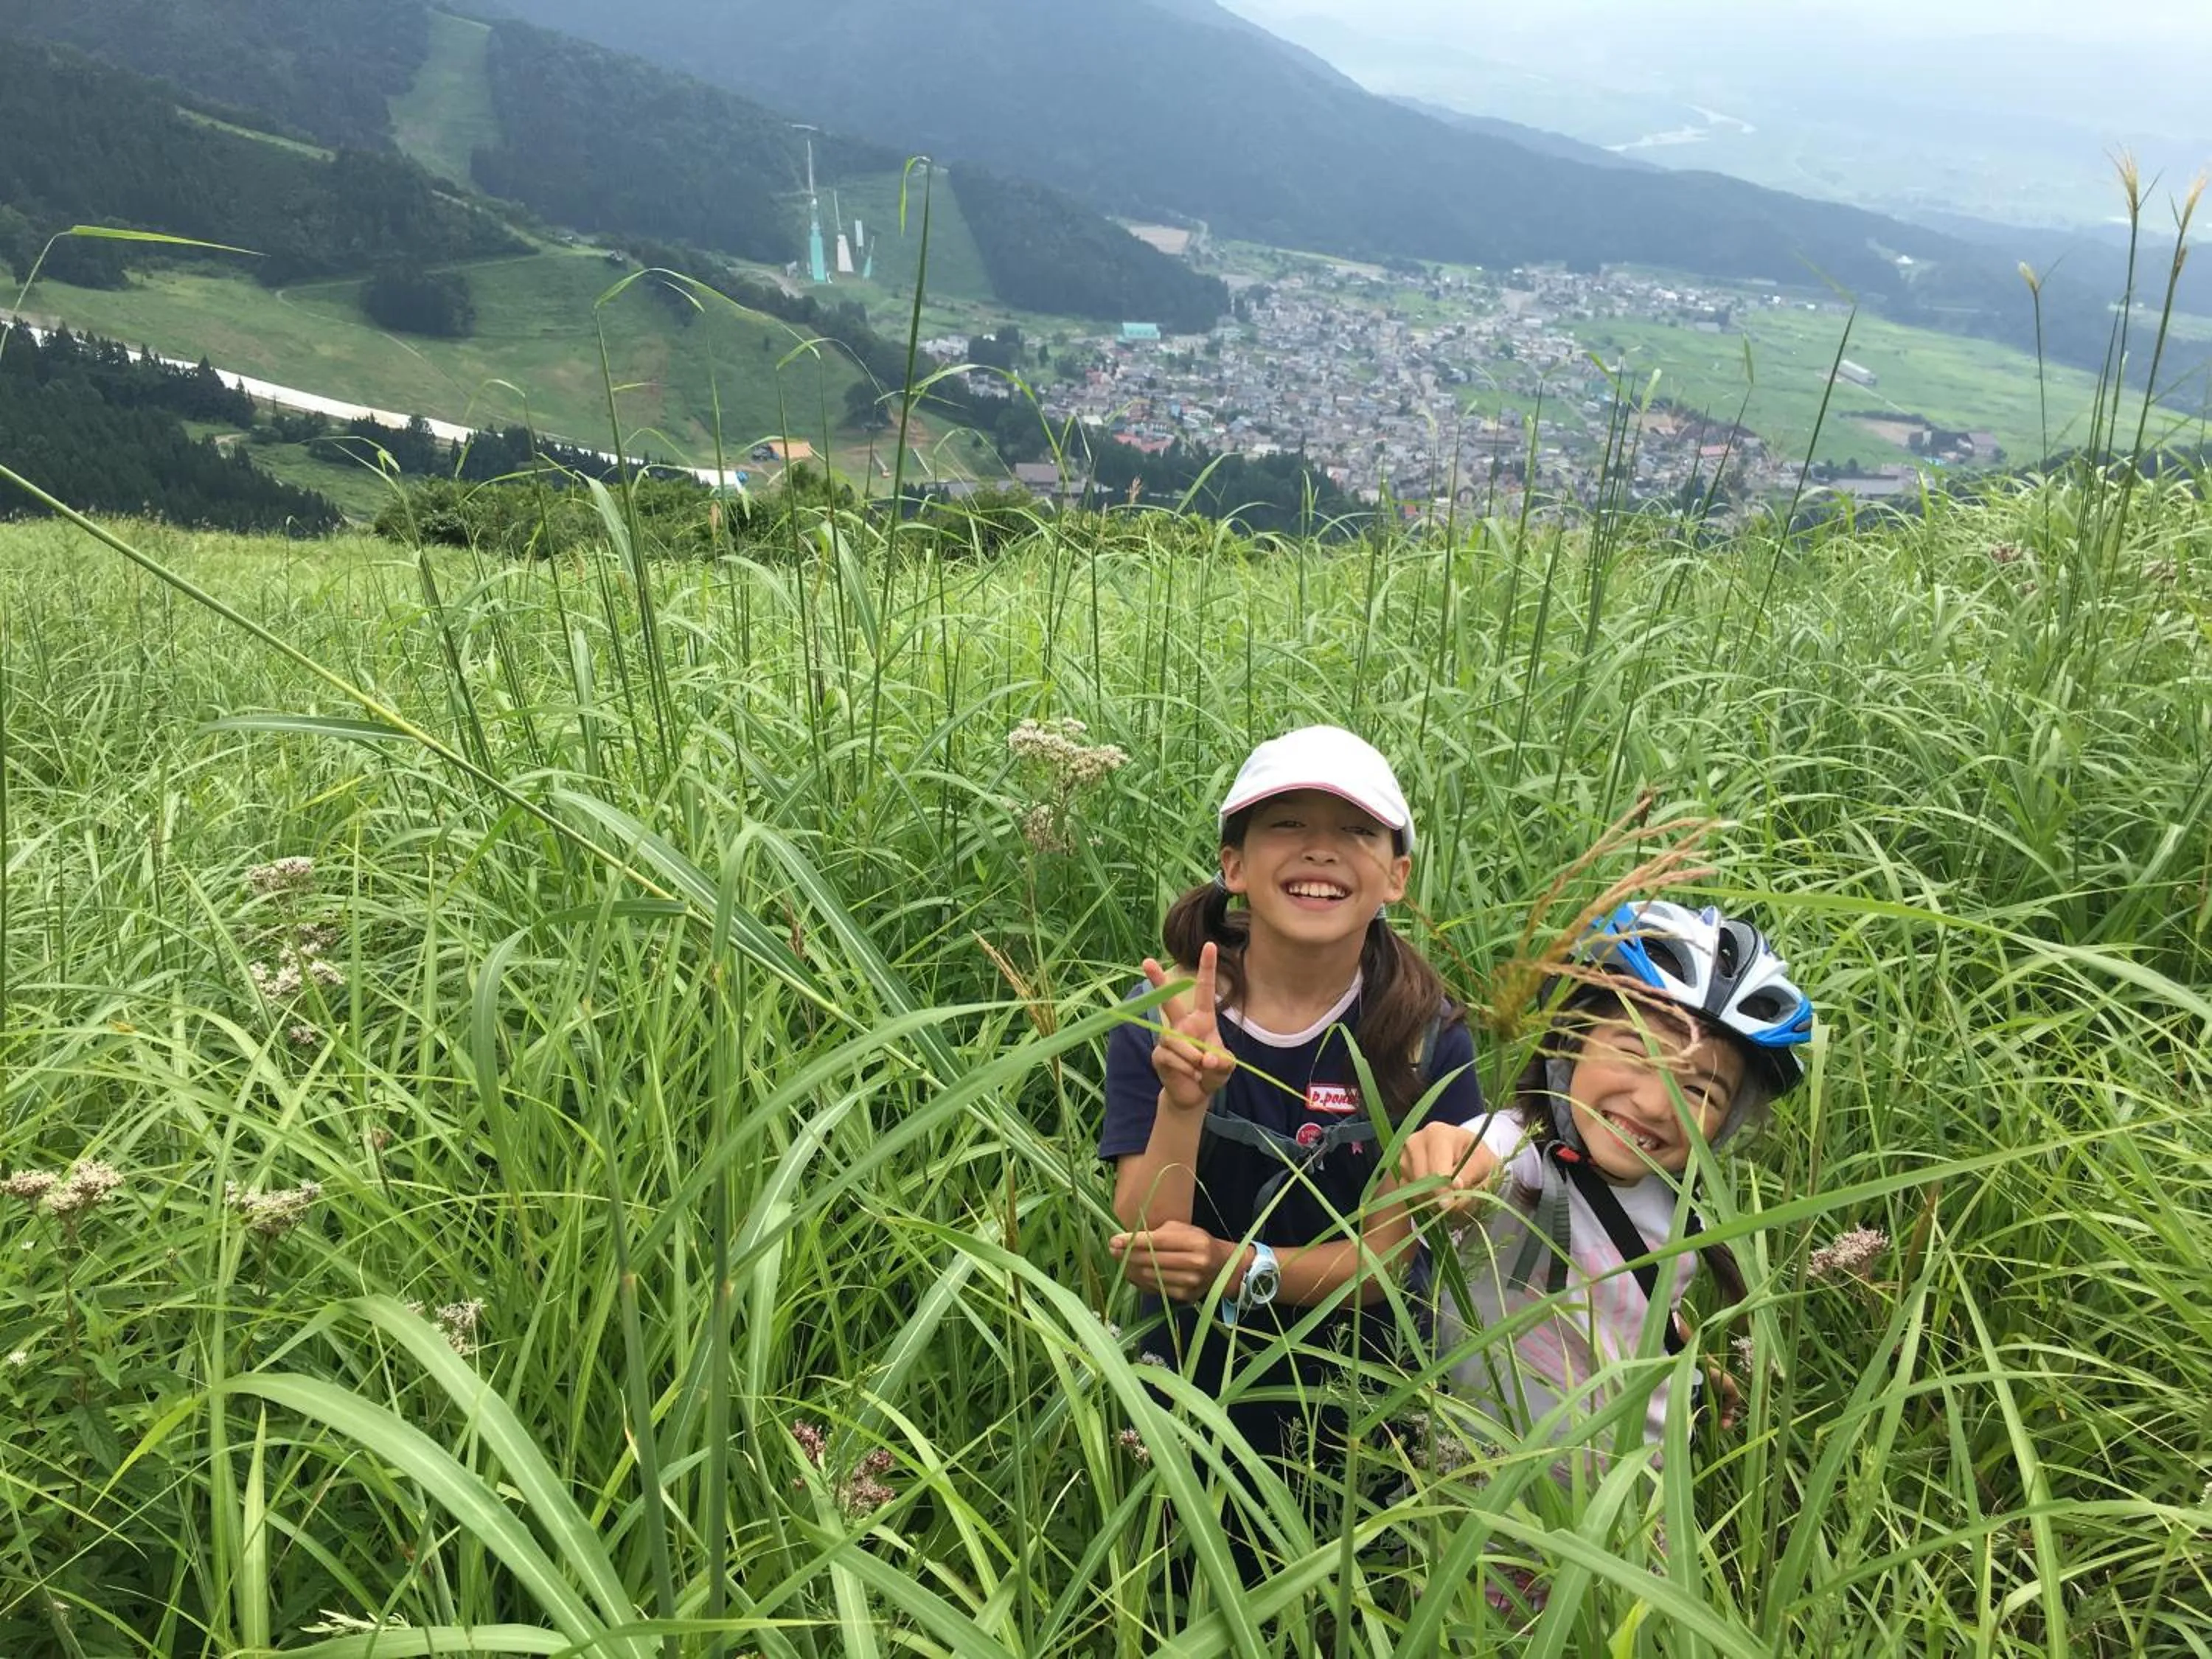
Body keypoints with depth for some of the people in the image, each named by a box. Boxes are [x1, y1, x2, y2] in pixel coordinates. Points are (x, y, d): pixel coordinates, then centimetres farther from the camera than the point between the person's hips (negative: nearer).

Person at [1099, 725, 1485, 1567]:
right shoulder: (1162, 1023, -11)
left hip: (1358, 1419, 0)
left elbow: (1385, 1255, -10)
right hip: (1192, 1404, 0)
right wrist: (1182, 1103, -33)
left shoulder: (1428, 1038, -10)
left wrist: (1238, 1269, -28)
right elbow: (1146, 1253, -16)